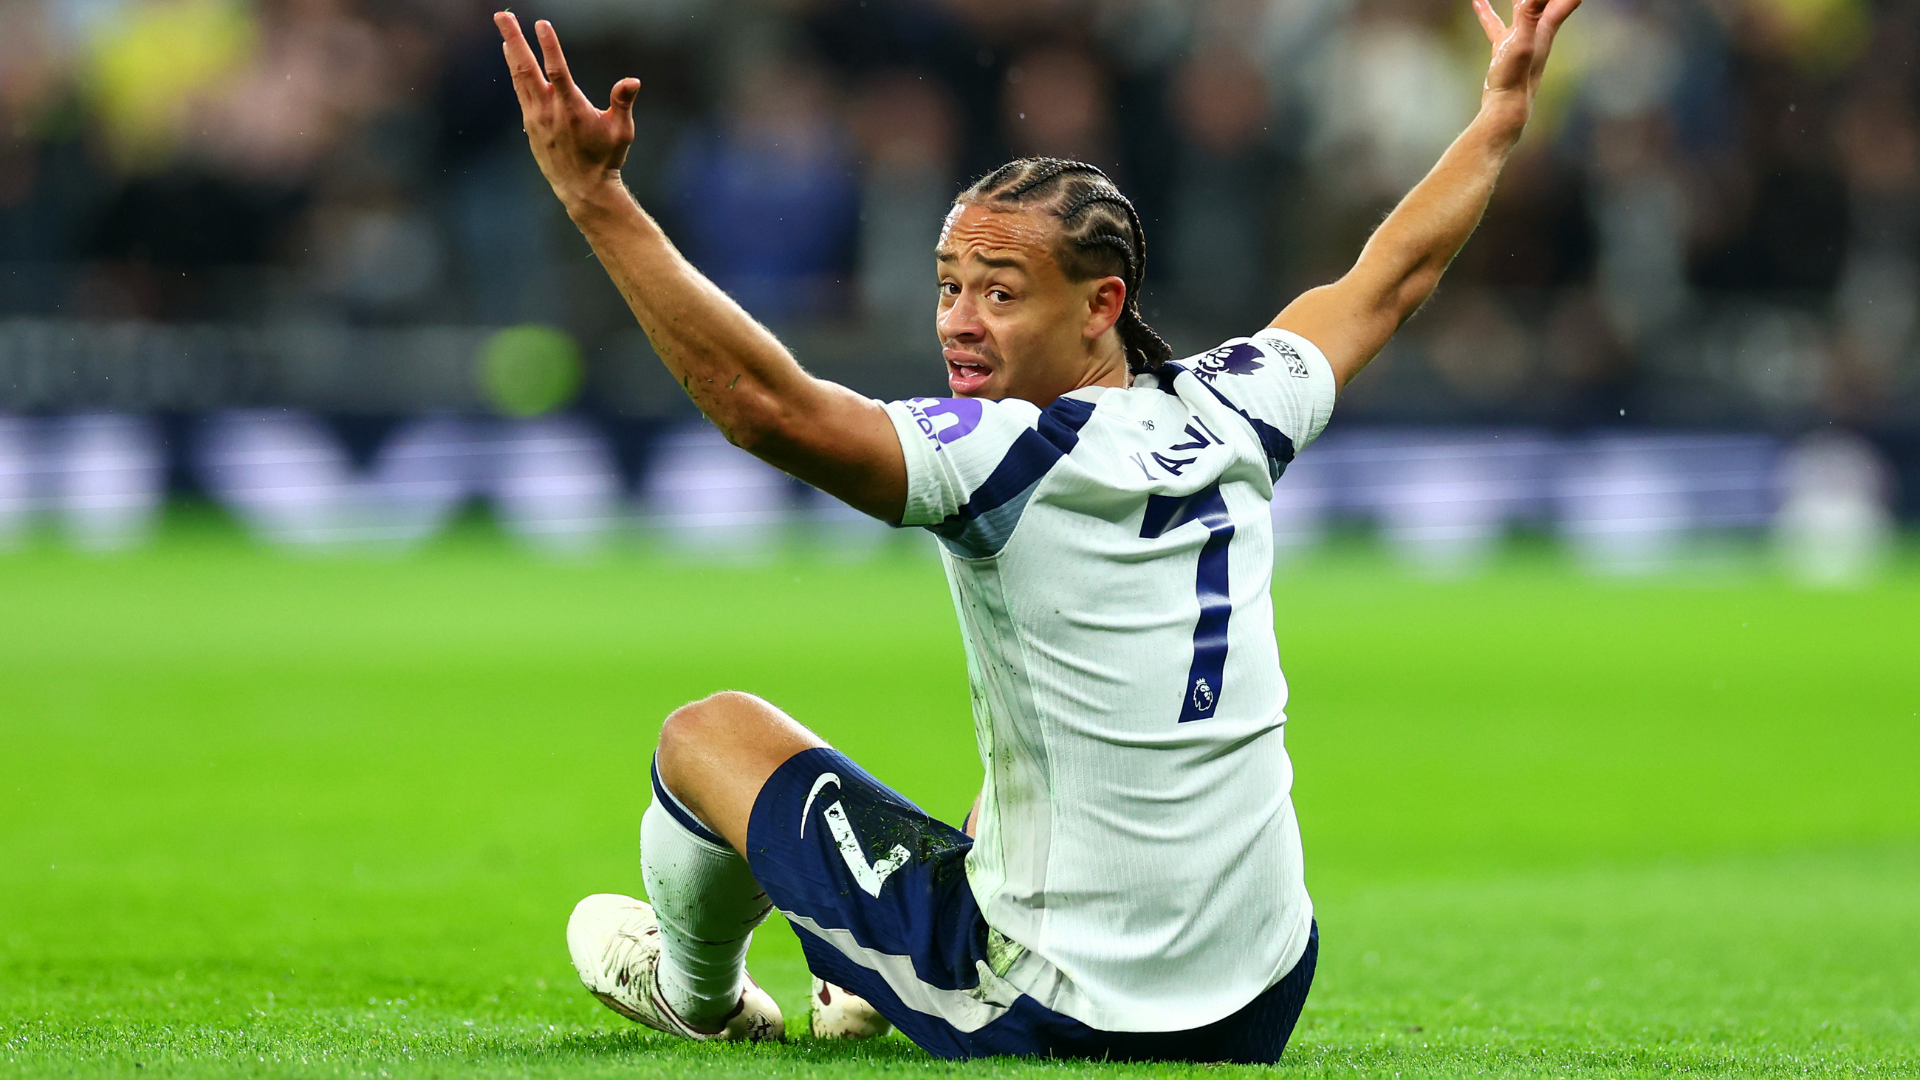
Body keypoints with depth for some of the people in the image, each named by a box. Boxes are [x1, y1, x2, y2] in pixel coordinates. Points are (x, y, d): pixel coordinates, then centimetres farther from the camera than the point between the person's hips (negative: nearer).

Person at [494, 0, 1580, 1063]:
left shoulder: (1003, 459, -20)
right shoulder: (1231, 416, 0)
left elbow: (764, 402, -32)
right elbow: (1393, 277, 18)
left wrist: (596, 196, -33)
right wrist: (1508, 107, 33)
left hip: (1046, 1022, -7)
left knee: (712, 734, 14)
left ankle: (699, 994, 44)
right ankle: (886, 995, 61)